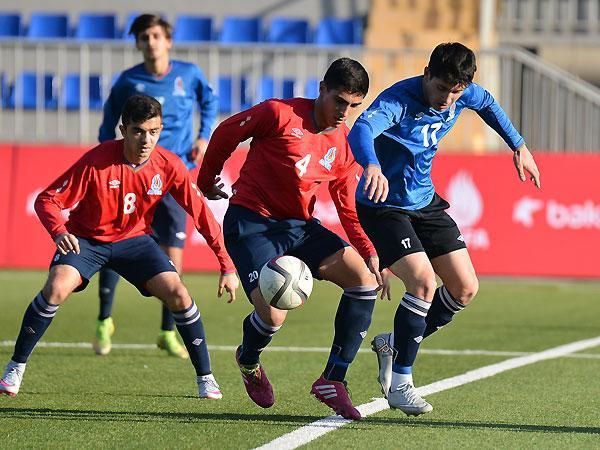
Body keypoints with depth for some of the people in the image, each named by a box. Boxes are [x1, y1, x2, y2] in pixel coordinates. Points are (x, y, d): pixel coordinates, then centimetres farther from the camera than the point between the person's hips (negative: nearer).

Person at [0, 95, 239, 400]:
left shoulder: (169, 166, -18)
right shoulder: (97, 161, -26)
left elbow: (201, 213, -9)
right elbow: (47, 200, -22)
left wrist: (227, 267, -11)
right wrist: (59, 232, -43)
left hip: (134, 239, 2)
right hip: (86, 239, -2)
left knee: (177, 294, -16)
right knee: (56, 288, -27)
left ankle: (205, 377, 1)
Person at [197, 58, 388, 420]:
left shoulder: (346, 145, 3)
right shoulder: (280, 114, -14)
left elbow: (349, 209, 9)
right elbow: (226, 133, -1)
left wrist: (371, 255, -3)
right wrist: (207, 180, 11)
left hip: (300, 226, 6)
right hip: (252, 223, -6)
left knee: (365, 280, -13)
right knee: (274, 316, -21)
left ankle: (334, 380, -4)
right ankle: (248, 360, 19)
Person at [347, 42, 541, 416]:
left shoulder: (463, 94, -8)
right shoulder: (399, 100, -28)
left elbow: (488, 104, 18)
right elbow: (361, 130, -48)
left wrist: (519, 147, 19)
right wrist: (372, 166, -69)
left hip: (425, 202, 7)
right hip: (383, 206, -7)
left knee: (465, 289, 3)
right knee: (424, 282, -23)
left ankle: (395, 344, 22)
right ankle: (399, 382, -11)